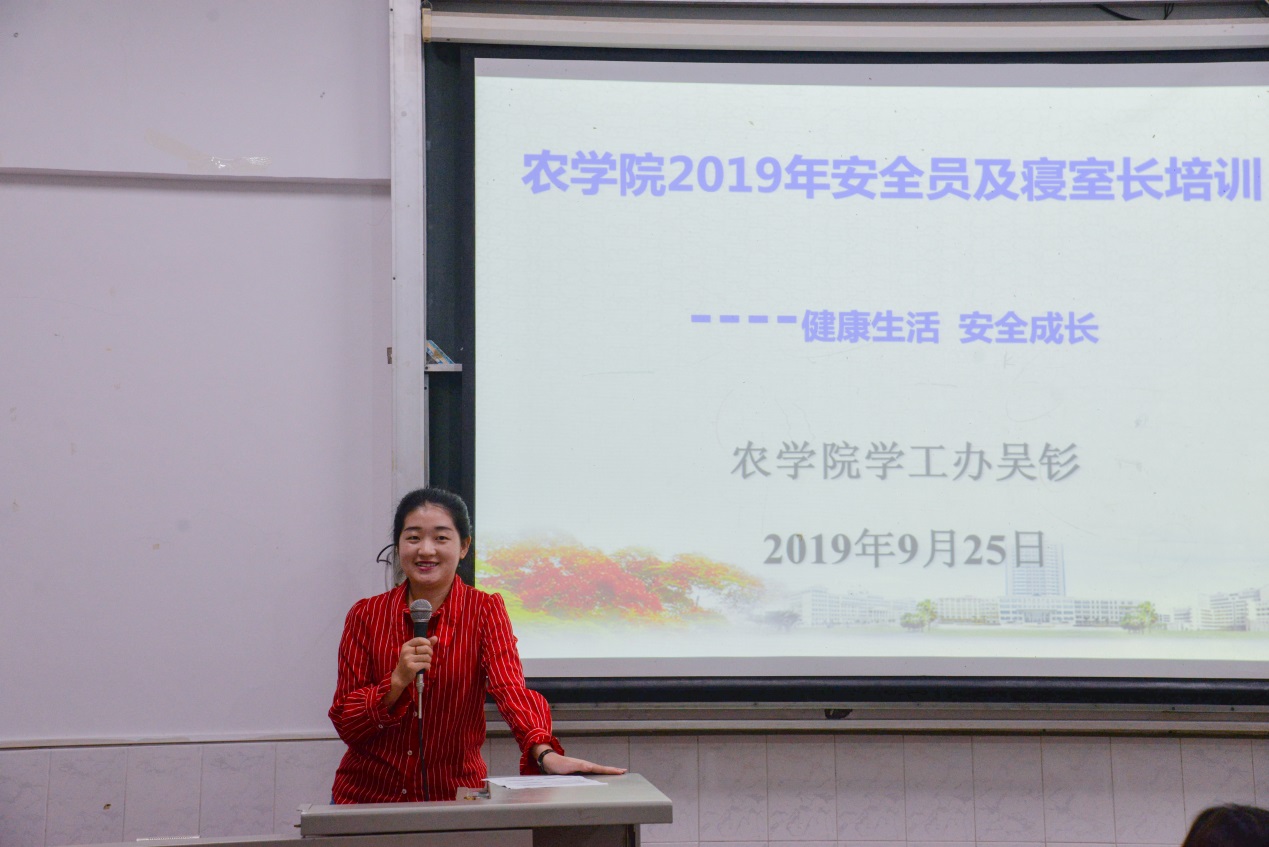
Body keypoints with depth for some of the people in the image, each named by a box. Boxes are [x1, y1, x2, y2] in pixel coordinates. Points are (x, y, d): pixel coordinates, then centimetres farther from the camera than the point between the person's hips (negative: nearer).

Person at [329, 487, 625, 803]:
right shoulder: (366, 615, 0)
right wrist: (399, 680, -21)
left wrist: (545, 753, -36)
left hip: (452, 798, -1)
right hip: (368, 795, 1)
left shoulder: (485, 611, -3)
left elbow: (510, 688, -18)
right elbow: (345, 724, -3)